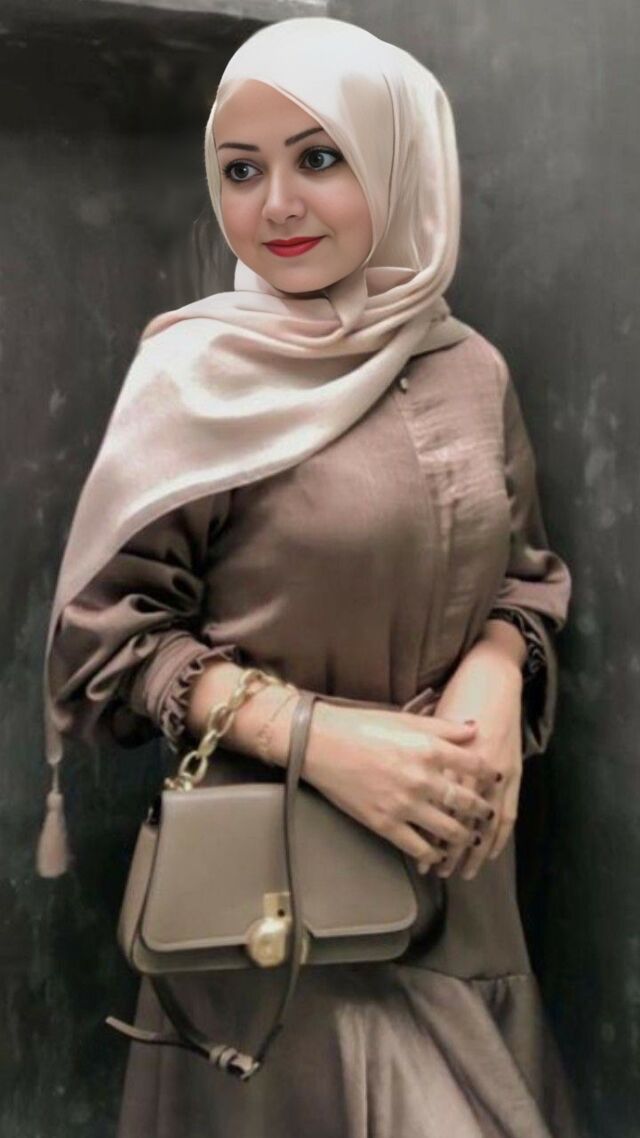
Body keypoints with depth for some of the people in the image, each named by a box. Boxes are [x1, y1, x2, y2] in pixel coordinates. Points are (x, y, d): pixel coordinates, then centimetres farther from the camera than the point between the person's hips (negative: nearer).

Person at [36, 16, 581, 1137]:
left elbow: (527, 572, 11)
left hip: (457, 867, 5)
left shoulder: (471, 369, 2)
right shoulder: (197, 373, -11)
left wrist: (496, 677, -11)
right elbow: (107, 631, -10)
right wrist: (316, 734, -22)